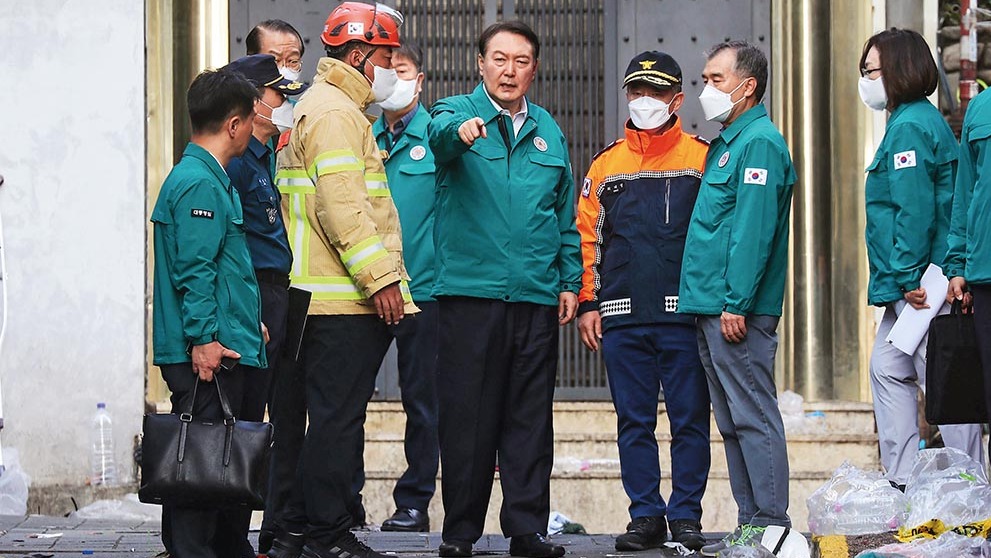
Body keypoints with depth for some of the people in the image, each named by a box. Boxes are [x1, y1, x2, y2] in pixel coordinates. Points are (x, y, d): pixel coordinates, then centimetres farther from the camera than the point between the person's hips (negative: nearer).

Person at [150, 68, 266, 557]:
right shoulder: (200, 183, -13)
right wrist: (204, 338, -23)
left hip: (225, 351, 11)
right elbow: (194, 269, -19)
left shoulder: (211, 178, 20)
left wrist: (247, 323, 28)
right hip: (207, 354, -11)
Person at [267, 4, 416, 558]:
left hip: (338, 299, 11)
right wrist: (381, 276, -22)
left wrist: (381, 276, 23)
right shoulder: (334, 112, -11)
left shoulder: (340, 109, 23)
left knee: (333, 415, 13)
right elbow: (341, 206, -21)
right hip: (344, 302, -11)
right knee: (339, 416, -7)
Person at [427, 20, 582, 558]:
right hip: (469, 291, -4)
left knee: (531, 417, 5)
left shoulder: (548, 130, 15)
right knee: (466, 417, -1)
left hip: (537, 295, 4)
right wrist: (460, 128, -48)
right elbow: (439, 134, -25)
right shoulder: (457, 114, 1)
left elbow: (566, 214, 19)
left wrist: (570, 281, 12)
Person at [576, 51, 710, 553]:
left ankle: (686, 515, 7)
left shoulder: (702, 158, 4)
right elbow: (587, 237, 14)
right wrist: (587, 303, 6)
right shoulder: (605, 165, 13)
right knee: (634, 421, 4)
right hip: (622, 319, 3)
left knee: (689, 418, 0)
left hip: (684, 315, -3)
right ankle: (645, 515, 10)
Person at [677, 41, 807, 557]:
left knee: (753, 418, -9)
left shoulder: (759, 143, -11)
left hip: (737, 312, -10)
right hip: (710, 310, 10)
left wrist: (736, 303, -23)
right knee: (733, 423, 11)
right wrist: (709, 304, 18)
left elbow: (754, 230, -19)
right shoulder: (726, 144, 20)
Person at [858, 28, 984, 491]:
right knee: (887, 368, 14)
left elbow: (914, 210, -21)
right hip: (911, 284, 11)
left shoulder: (909, 128, -14)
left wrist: (909, 276, -21)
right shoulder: (921, 120, 19)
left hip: (922, 283, -11)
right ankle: (901, 483, 16)